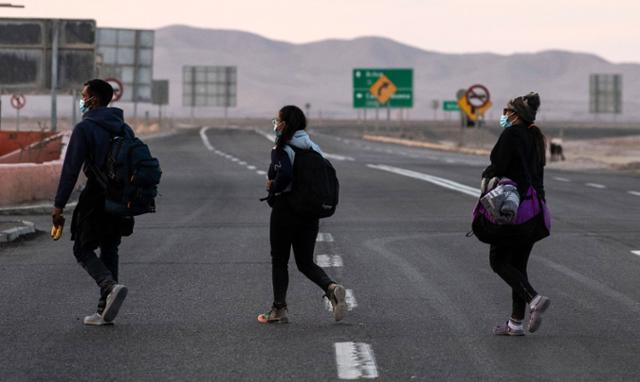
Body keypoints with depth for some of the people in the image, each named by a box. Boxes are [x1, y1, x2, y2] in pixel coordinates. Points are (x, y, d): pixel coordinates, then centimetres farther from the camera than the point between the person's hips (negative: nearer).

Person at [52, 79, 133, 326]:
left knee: (83, 249, 5)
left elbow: (71, 168, -14)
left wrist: (59, 204, -12)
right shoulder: (124, 129, 12)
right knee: (109, 250, 14)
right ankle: (105, 312, 11)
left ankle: (111, 286, -21)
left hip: (96, 196, -6)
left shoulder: (85, 128, -9)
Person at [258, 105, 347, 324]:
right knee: (305, 262, 11)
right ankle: (331, 288, -14)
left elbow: (285, 174, -31)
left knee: (279, 261, 9)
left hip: (285, 210, -6)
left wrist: (273, 190, -10)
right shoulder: (313, 148, 8)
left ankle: (279, 309, 14)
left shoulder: (281, 150, -13)